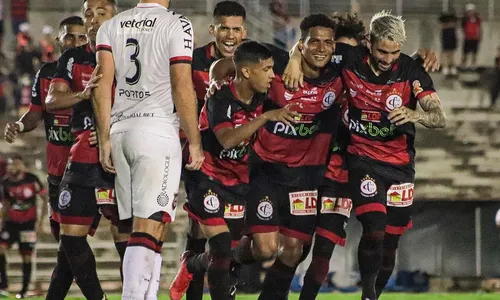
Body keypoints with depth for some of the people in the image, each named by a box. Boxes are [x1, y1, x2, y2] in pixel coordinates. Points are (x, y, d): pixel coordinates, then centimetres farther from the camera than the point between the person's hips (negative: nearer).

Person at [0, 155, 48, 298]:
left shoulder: (32, 179, -14)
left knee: (26, 256, 0)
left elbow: (45, 199, -7)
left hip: (28, 223, -3)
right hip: (12, 222, 3)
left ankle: (24, 289, 10)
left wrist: (40, 221, -10)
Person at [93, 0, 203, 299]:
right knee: (151, 227, -9)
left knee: (147, 227, 13)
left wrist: (105, 139, 9)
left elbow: (103, 86, 5)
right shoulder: (177, 25, -3)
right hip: (157, 129, -6)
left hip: (120, 129, 6)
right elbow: (182, 89, -8)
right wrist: (195, 142, -2)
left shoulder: (111, 27, 11)